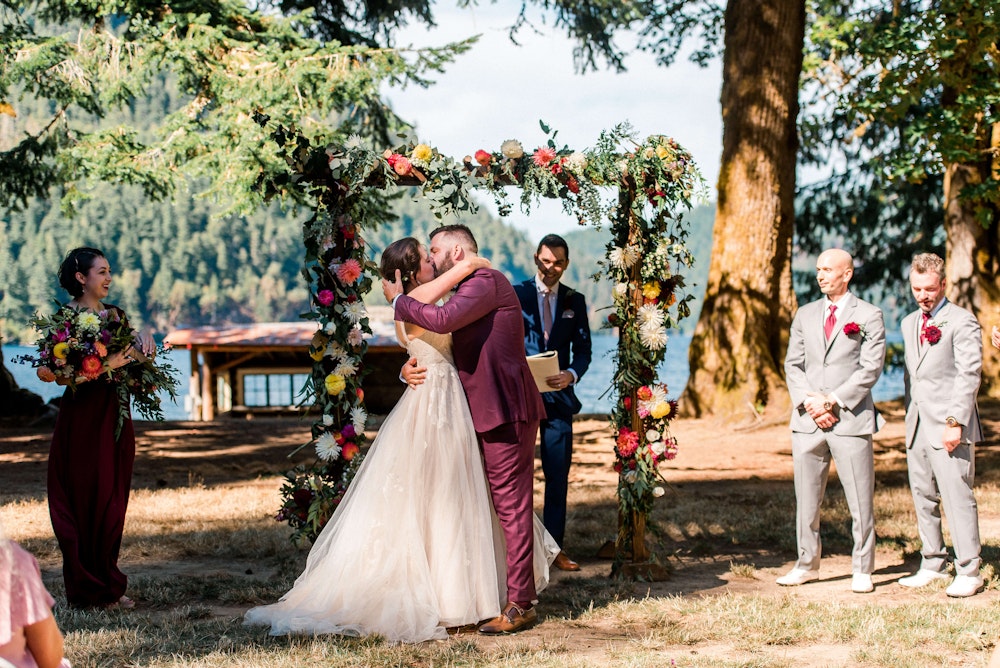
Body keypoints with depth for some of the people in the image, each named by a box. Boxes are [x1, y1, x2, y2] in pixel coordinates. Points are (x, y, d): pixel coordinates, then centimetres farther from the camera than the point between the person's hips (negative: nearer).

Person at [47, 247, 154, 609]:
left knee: (114, 500, 9)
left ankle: (109, 584, 18)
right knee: (87, 501, -1)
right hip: (84, 419, -6)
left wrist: (143, 340, -5)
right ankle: (88, 590, 8)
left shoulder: (115, 314, 11)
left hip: (115, 416, 6)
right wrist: (108, 364, -24)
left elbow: (137, 358, 16)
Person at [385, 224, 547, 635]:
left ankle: (519, 605, -6)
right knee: (503, 505, 14)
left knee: (511, 505, -8)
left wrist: (399, 300, -10)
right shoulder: (470, 290, 22)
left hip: (506, 408, -11)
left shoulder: (486, 281, -10)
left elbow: (443, 320, -25)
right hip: (487, 413, 11)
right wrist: (410, 367, 6)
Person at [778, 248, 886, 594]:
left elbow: (870, 369, -6)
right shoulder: (805, 315, 15)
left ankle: (862, 570, 9)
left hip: (851, 419, -4)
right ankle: (807, 564, 19)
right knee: (806, 498, 8)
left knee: (860, 499, -1)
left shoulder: (869, 316, 1)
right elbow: (793, 364, 11)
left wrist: (833, 401, -12)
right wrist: (808, 402, -5)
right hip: (807, 421, 4)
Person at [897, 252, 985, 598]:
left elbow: (969, 375, -12)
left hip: (948, 427, -7)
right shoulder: (909, 323, 18)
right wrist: (909, 415, 16)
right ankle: (932, 565, 19)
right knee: (923, 498, 10)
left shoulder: (962, 322, -6)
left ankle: (968, 572, -1)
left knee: (957, 498, -7)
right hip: (917, 426, 7)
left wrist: (955, 421, -19)